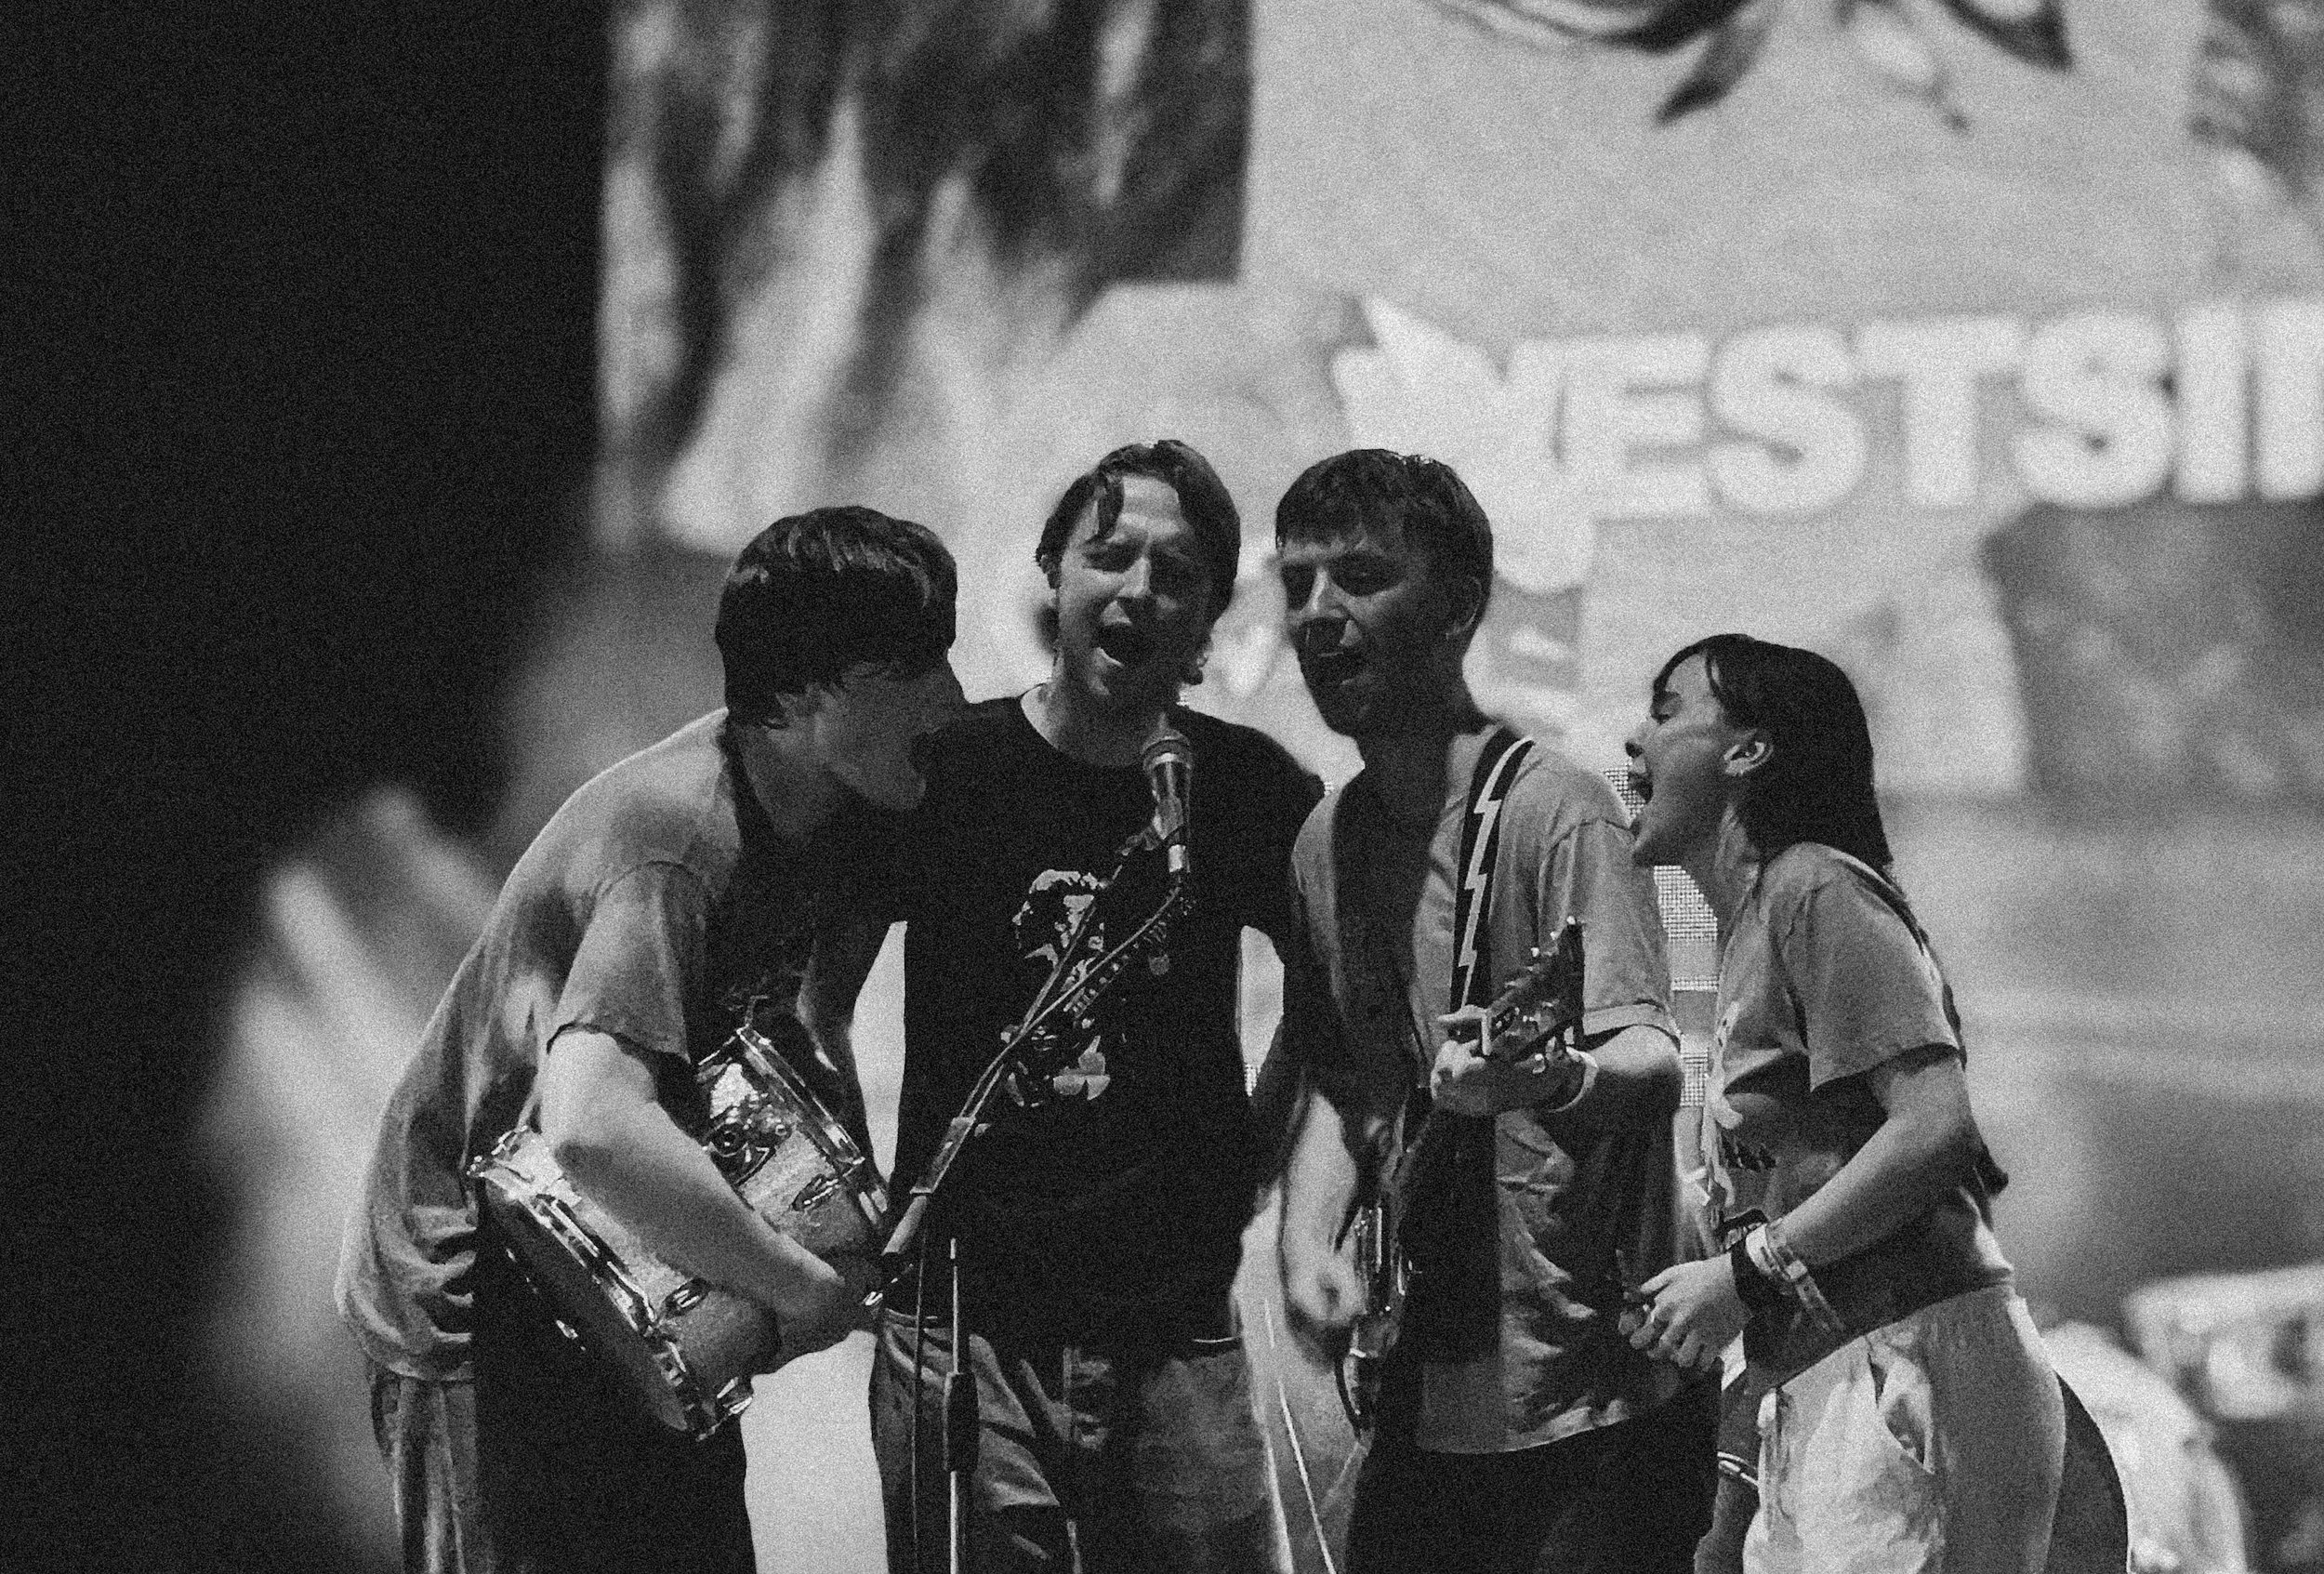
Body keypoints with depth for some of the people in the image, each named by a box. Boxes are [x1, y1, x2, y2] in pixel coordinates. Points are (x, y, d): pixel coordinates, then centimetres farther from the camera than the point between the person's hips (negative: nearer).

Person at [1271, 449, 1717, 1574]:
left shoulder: (1551, 813, -13)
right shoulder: (1328, 840, 9)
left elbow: (1654, 1060, -23)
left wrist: (1556, 1080, -44)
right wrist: (1309, 1238, -1)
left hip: (1588, 1408, -7)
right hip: (1419, 1408, 7)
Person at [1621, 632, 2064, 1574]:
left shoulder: (1814, 889, -6)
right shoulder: (1749, 929, 23)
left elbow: (1936, 1128, -17)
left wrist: (1745, 1276, -14)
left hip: (1908, 1372, -9)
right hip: (1818, 1405, 9)